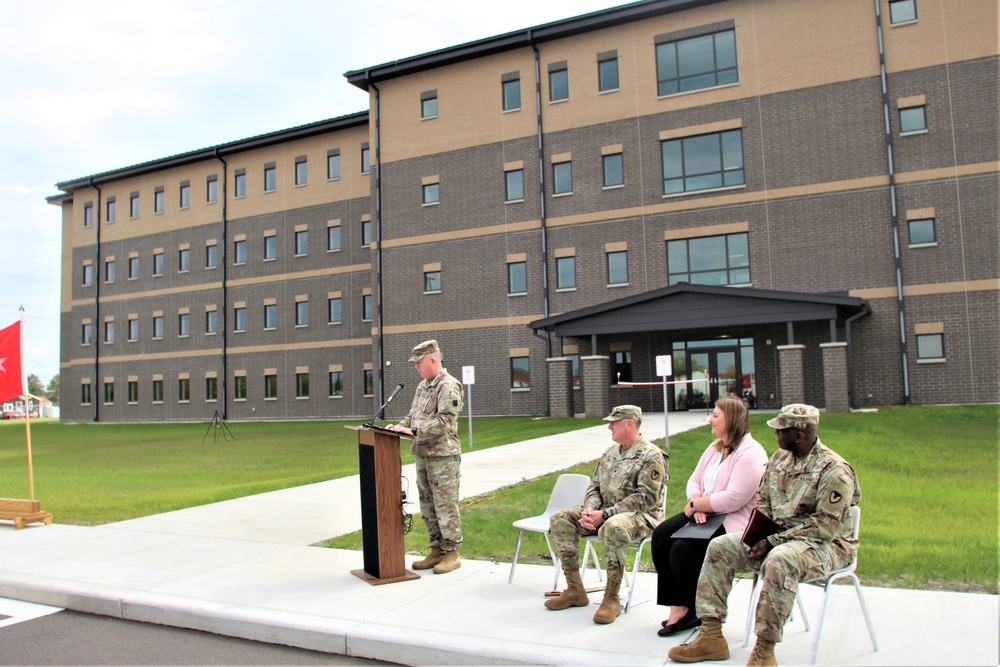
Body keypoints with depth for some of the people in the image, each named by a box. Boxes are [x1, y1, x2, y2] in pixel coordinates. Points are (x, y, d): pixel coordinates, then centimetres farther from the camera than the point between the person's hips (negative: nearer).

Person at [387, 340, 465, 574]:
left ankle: (452, 553, 8)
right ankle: (437, 551, 24)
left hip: (443, 457, -9)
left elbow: (444, 421, -21)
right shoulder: (422, 386, 16)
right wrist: (400, 426, 2)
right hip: (423, 456, 9)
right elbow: (413, 414, 21)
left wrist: (414, 431, -24)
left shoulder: (449, 386, -13)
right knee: (427, 506, 14)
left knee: (446, 506, -2)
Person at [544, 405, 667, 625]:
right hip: (605, 513, 8)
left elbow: (646, 498, -20)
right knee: (559, 519, -8)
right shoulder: (610, 453, 13)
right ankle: (575, 590, -4)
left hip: (641, 516, -8)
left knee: (613, 527, -42)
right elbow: (594, 486, 15)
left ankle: (611, 598, -26)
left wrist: (605, 514, -24)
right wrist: (589, 510, -9)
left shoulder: (652, 456, -12)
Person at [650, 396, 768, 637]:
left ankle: (693, 611, 0)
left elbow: (733, 499, -26)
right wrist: (698, 505, -10)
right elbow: (694, 481, 12)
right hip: (707, 515, 9)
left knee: (683, 549, -25)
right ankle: (679, 606, -6)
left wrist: (694, 504, -15)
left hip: (733, 523, -9)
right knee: (661, 536, -9)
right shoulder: (715, 448, 14)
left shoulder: (750, 454, -17)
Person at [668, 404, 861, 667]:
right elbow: (763, 500, 15)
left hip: (825, 544, -8)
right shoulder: (780, 458, 7)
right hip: (778, 538, 8)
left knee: (779, 560, -39)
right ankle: (711, 636, -5)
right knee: (720, 547, -5)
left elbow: (826, 525, -22)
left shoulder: (834, 470, -17)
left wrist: (773, 541, -22)